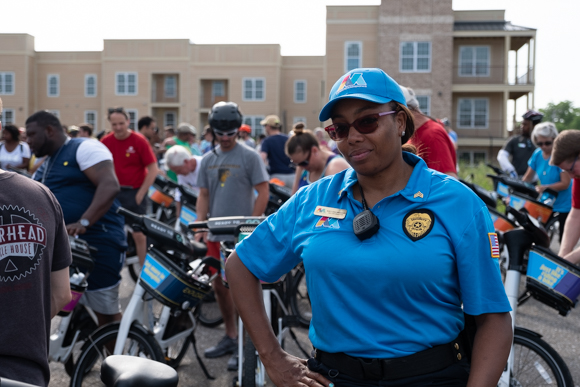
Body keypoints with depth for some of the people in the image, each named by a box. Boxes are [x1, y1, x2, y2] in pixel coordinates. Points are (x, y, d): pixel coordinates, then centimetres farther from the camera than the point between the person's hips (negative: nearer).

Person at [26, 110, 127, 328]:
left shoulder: (84, 148, -6)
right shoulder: (43, 169, 21)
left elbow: (110, 186, -20)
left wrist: (83, 222, -30)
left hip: (98, 244, -8)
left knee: (107, 314, -1)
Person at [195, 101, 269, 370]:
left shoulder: (250, 157, -5)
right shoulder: (208, 160, 10)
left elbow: (263, 193, -7)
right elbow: (204, 195, 12)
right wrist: (200, 226, -1)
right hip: (216, 234, 6)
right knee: (219, 286, 12)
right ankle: (230, 337, 27)